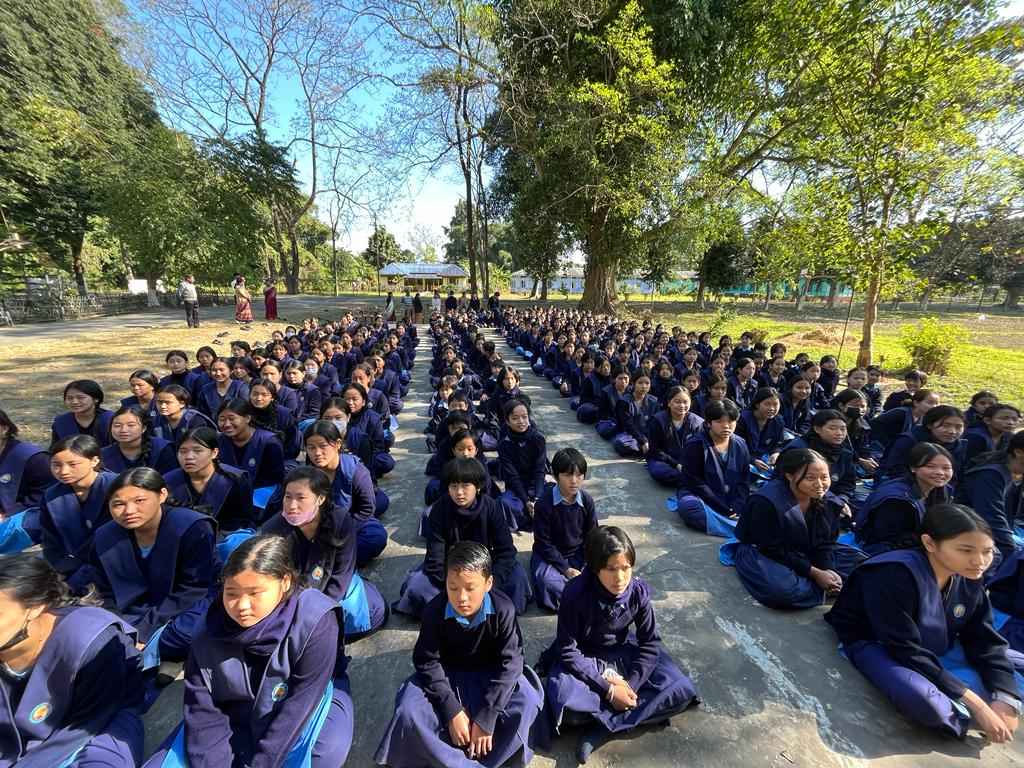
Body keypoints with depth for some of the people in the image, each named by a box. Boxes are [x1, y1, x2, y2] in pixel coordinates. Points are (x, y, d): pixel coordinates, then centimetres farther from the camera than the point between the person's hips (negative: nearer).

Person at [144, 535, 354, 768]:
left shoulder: (314, 623, -30)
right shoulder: (210, 633, -17)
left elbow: (298, 707, -27)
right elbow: (203, 712, -14)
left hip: (310, 705, -3)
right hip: (239, 714, 4)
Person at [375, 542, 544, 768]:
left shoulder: (503, 610, -26)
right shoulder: (435, 611, -23)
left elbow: (509, 662, -22)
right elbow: (427, 661, -16)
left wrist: (486, 718, -24)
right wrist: (452, 711, -22)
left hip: (491, 674, 0)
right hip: (448, 674, 1)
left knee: (527, 703, -27)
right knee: (408, 709, -24)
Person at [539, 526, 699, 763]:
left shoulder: (638, 590, -18)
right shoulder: (576, 592, -28)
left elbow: (650, 643, -9)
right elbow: (568, 650, -22)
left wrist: (630, 685, -21)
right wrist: (607, 688, -25)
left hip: (622, 652, 4)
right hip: (582, 657, -3)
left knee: (681, 690, -16)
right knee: (563, 699, -34)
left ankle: (604, 728, -17)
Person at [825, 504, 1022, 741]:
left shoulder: (970, 580, -6)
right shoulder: (896, 575, -30)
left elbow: (986, 642, 0)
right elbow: (906, 650, -27)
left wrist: (1005, 701, -15)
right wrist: (977, 705, -24)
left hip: (934, 648, 8)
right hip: (875, 645, -8)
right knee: (925, 702, -34)